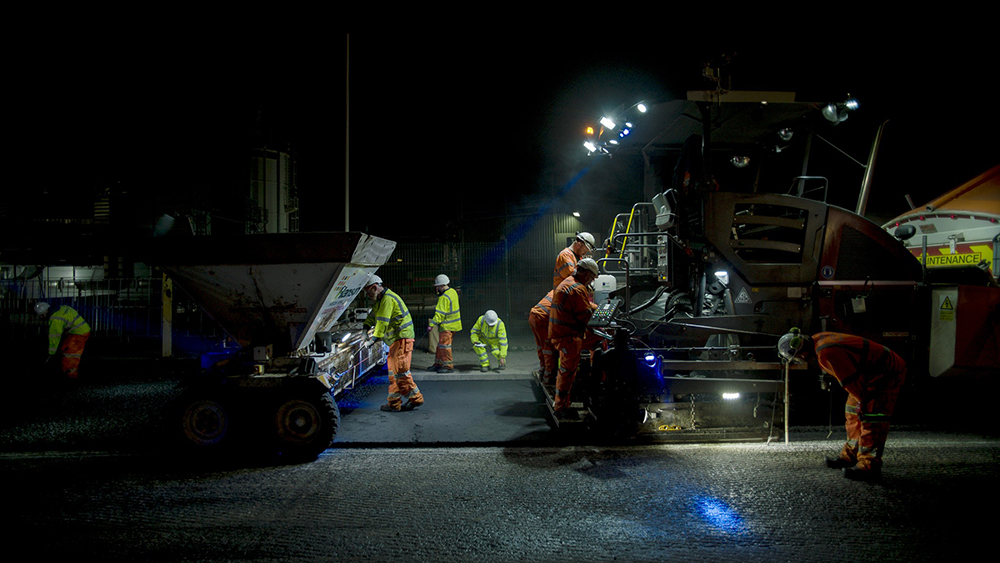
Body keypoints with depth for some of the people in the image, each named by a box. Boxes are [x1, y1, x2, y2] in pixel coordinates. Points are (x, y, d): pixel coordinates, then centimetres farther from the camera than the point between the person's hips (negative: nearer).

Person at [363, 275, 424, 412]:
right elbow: (373, 315, 25)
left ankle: (416, 398, -7)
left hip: (403, 338, -11)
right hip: (396, 339, 11)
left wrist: (375, 337, -17)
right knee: (393, 372, 11)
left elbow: (382, 322, -20)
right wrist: (366, 327, 10)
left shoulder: (388, 299, -16)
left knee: (400, 370, -13)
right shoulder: (381, 299, 19)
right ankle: (394, 403, 13)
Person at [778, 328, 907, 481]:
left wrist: (864, 401, -11)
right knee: (853, 412, 15)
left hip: (886, 373, -11)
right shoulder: (818, 339, 5)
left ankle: (870, 464, -16)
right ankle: (850, 455, 23)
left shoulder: (826, 352, -29)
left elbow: (850, 380, -24)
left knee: (870, 417, -16)